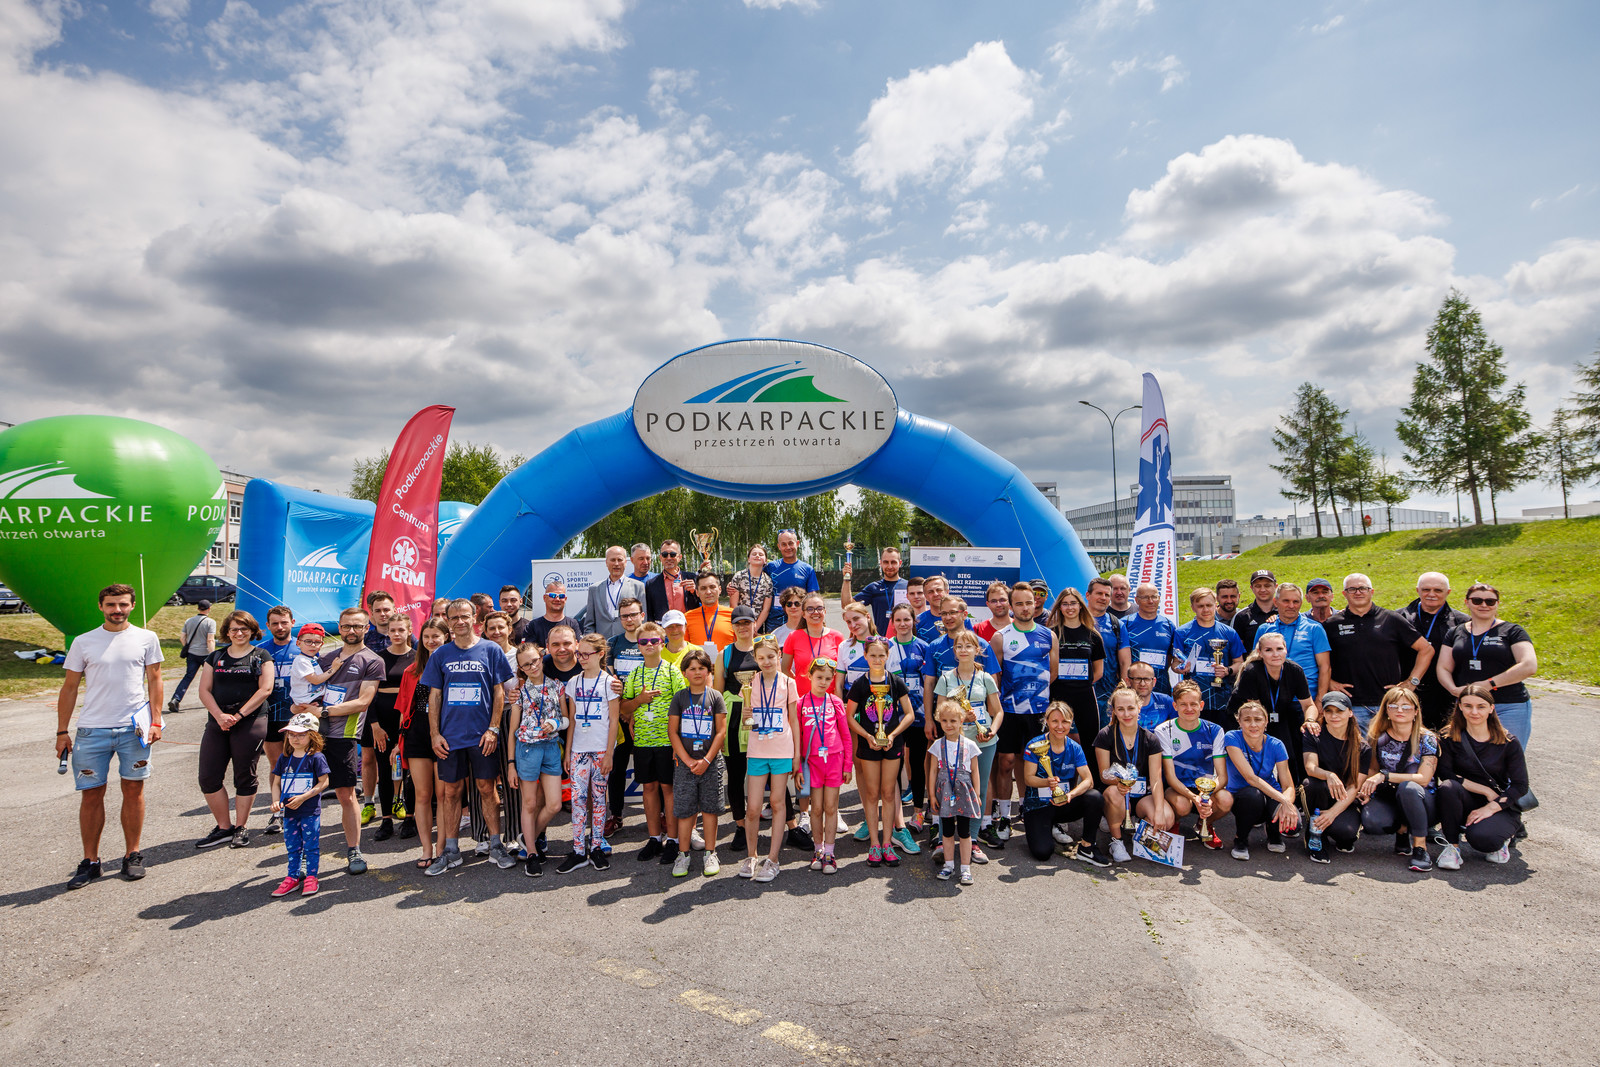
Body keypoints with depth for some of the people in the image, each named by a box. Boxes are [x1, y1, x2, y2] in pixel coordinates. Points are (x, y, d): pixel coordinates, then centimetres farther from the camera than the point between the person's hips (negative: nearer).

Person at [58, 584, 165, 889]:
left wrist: (156, 721, -1)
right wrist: (62, 732, 5)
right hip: (92, 729, 1)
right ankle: (90, 861, 17)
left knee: (133, 790, 6)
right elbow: (69, 687, 9)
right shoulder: (83, 642, 5)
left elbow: (154, 681, 6)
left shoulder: (146, 638, 4)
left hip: (134, 728, -1)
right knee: (91, 794, 4)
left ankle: (132, 855, 17)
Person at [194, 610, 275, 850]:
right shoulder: (215, 657, 14)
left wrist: (238, 715, -13)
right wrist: (219, 716, -9)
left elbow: (265, 689, -5)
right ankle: (224, 828, 14)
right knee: (208, 777, 0)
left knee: (245, 777, 2)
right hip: (217, 722, 4)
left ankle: (240, 827, 15)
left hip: (250, 722, -4)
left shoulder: (261, 656, 4)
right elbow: (204, 690, 7)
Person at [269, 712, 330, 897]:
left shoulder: (316, 757, -9)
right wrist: (276, 801, -5)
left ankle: (311, 877, 13)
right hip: (288, 812, 5)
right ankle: (292, 878, 22)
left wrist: (303, 797, -18)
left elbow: (323, 782, -11)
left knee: (311, 845, 3)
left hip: (310, 812, -5)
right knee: (292, 846, 13)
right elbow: (276, 782, 11)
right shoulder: (284, 758, 7)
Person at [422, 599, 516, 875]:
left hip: (482, 735, -2)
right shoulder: (441, 654, 6)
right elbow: (434, 696, 7)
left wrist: (493, 729, -6)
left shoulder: (490, 650, 0)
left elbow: (499, 692, 0)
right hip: (449, 736, 2)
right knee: (451, 792, 7)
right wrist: (434, 734, 0)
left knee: (487, 789, 5)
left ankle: (496, 845, 16)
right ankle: (450, 851, 19)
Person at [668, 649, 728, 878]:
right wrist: (688, 760, -9)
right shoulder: (679, 697, 3)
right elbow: (672, 731, 0)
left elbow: (721, 731, -2)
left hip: (711, 762, 0)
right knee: (684, 810, 3)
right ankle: (683, 854, 15)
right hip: (685, 763, 1)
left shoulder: (715, 696, 1)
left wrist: (707, 760, -10)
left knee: (710, 808, 5)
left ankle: (710, 854, 16)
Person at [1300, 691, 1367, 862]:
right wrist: (1329, 775, -41)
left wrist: (1333, 812, -23)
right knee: (1317, 784, -36)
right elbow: (1310, 767, -17)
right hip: (1318, 796, 0)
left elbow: (1355, 787, -9)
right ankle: (1315, 841, -14)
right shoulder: (1313, 735, -2)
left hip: (1345, 801, 0)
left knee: (1346, 831, -32)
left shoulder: (1362, 747, -1)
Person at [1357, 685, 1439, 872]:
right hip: (1389, 800, 2)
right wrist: (1367, 789, -8)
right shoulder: (1378, 738, 1)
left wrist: (1384, 776, -24)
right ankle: (1403, 829, 4)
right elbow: (1373, 769, 13)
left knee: (1408, 787, -38)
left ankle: (1420, 845, -19)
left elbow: (1423, 778, -17)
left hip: (1423, 801, -2)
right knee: (1370, 821, -33)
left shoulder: (1427, 739, -7)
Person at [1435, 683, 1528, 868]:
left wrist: (1490, 808, -18)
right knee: (1447, 787, -33)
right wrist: (1485, 790, -18)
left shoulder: (1509, 742, -7)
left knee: (1480, 837, -31)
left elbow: (1521, 786, -8)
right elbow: (1445, 774, -12)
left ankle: (1503, 837, 7)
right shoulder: (1450, 738, -5)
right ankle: (1452, 844, -15)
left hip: (1501, 807, -1)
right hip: (1466, 803, 1)